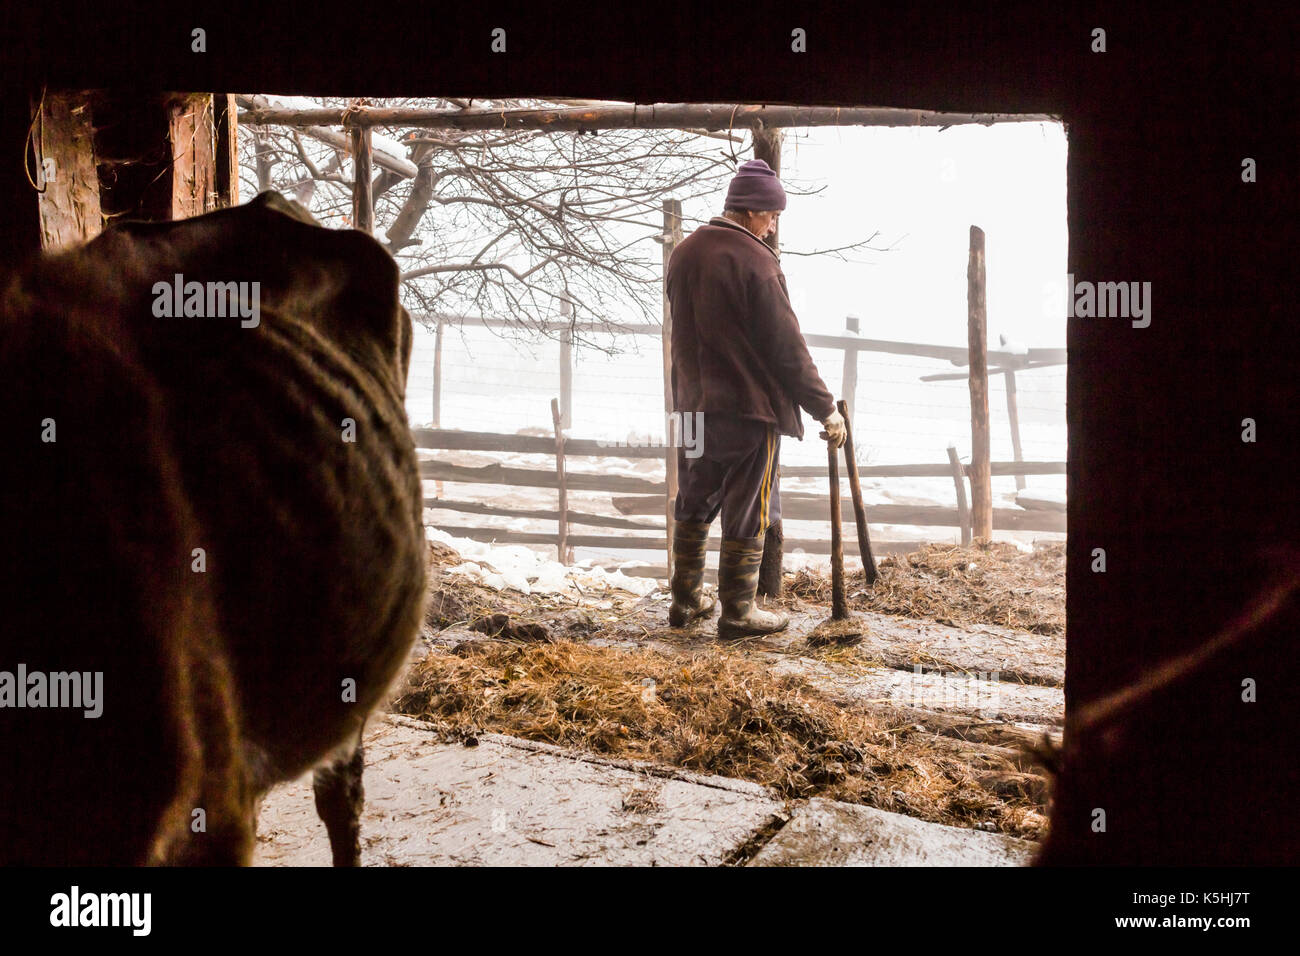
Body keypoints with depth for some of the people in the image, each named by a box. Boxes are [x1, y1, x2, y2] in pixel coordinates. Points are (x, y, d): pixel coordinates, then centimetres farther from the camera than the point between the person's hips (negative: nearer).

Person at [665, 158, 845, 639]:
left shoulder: (683, 253, 8)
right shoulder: (754, 261, -16)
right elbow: (786, 345, -16)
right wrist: (825, 407, -10)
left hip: (693, 403, 7)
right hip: (749, 406, -7)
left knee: (693, 506, 18)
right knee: (746, 513, 3)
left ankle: (686, 600, 27)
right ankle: (737, 612, 11)